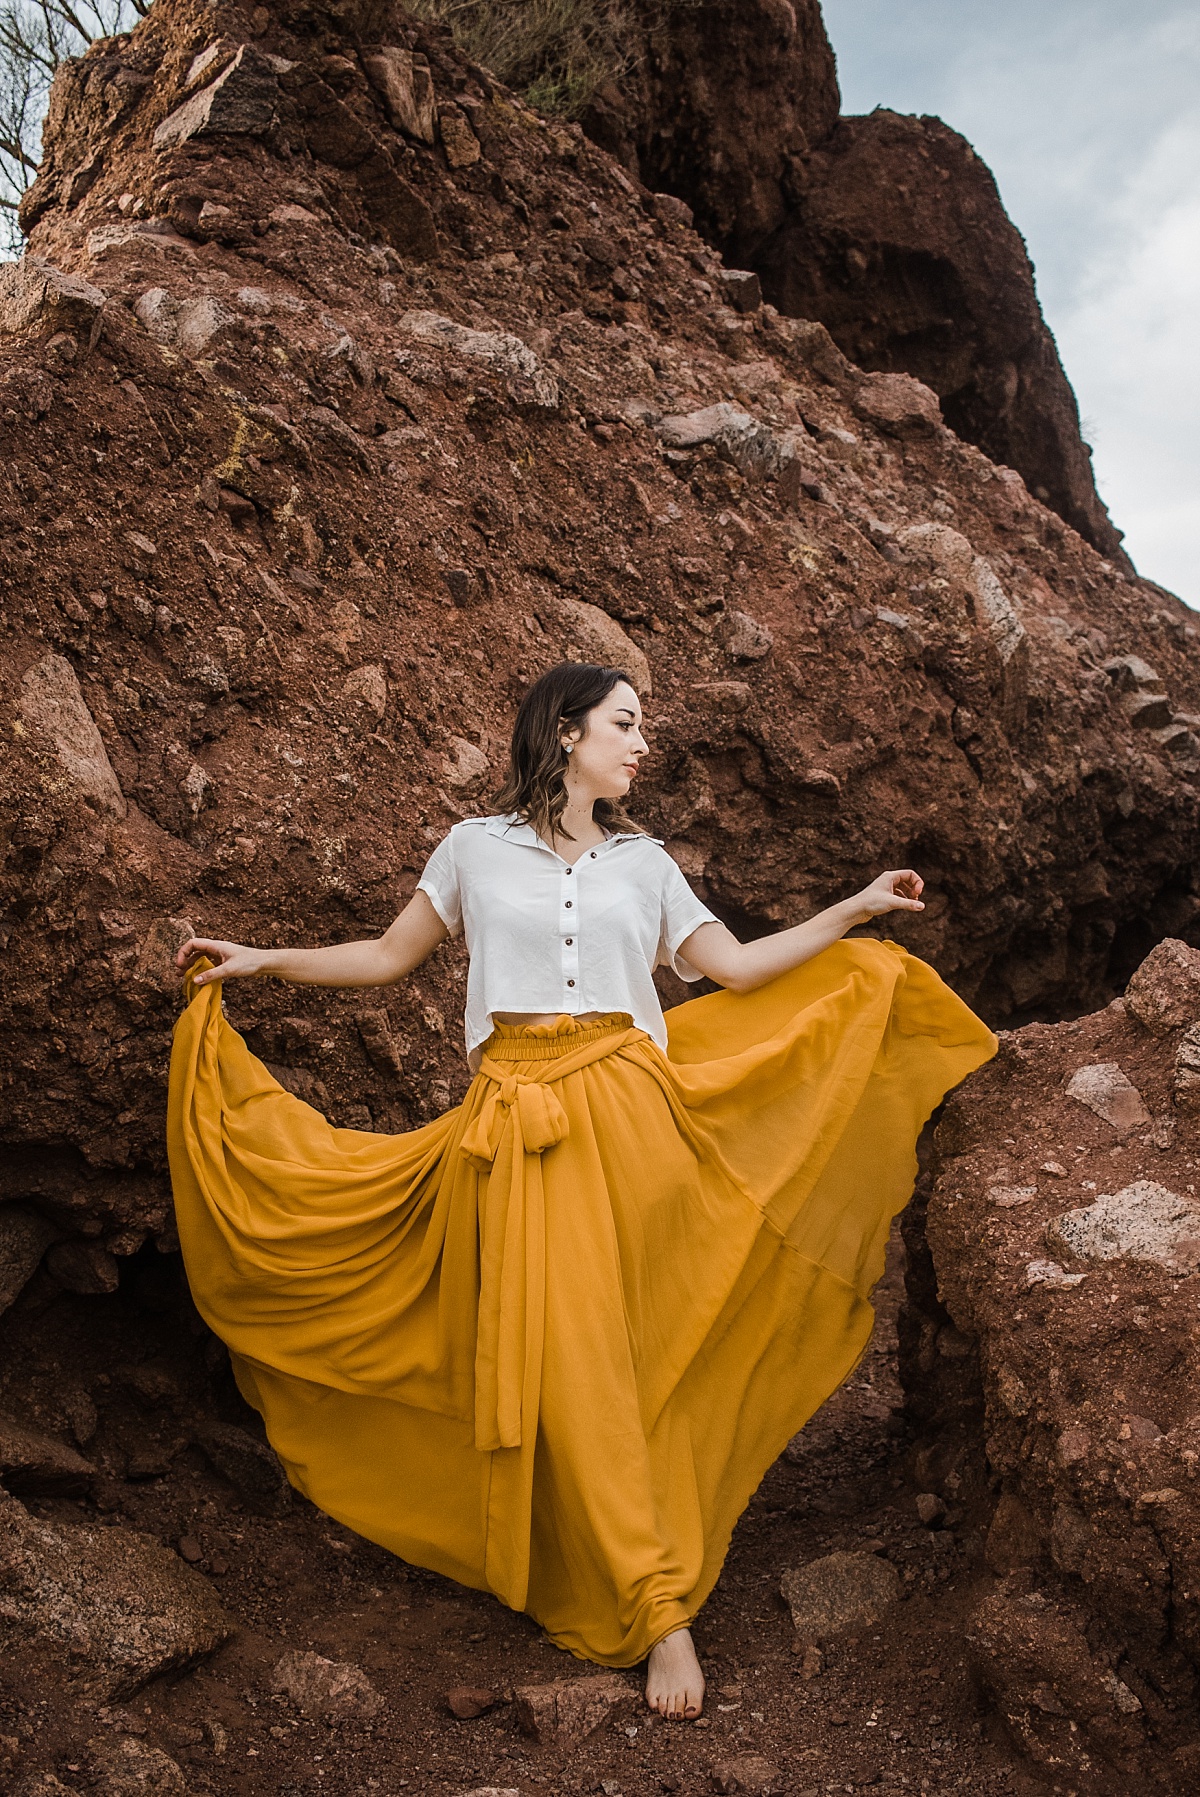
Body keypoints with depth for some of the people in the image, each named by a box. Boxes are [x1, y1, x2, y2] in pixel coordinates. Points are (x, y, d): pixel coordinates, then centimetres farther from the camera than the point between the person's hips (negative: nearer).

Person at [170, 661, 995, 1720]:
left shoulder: (644, 862, 15)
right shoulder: (476, 848, 10)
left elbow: (739, 968, 14)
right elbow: (390, 958, 15)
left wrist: (856, 912, 13)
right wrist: (260, 962, 10)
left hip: (627, 1116, 1)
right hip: (515, 1118, -1)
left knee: (603, 1349, -6)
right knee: (556, 1351, -6)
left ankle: (648, 1598, 3)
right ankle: (659, 1609, 3)